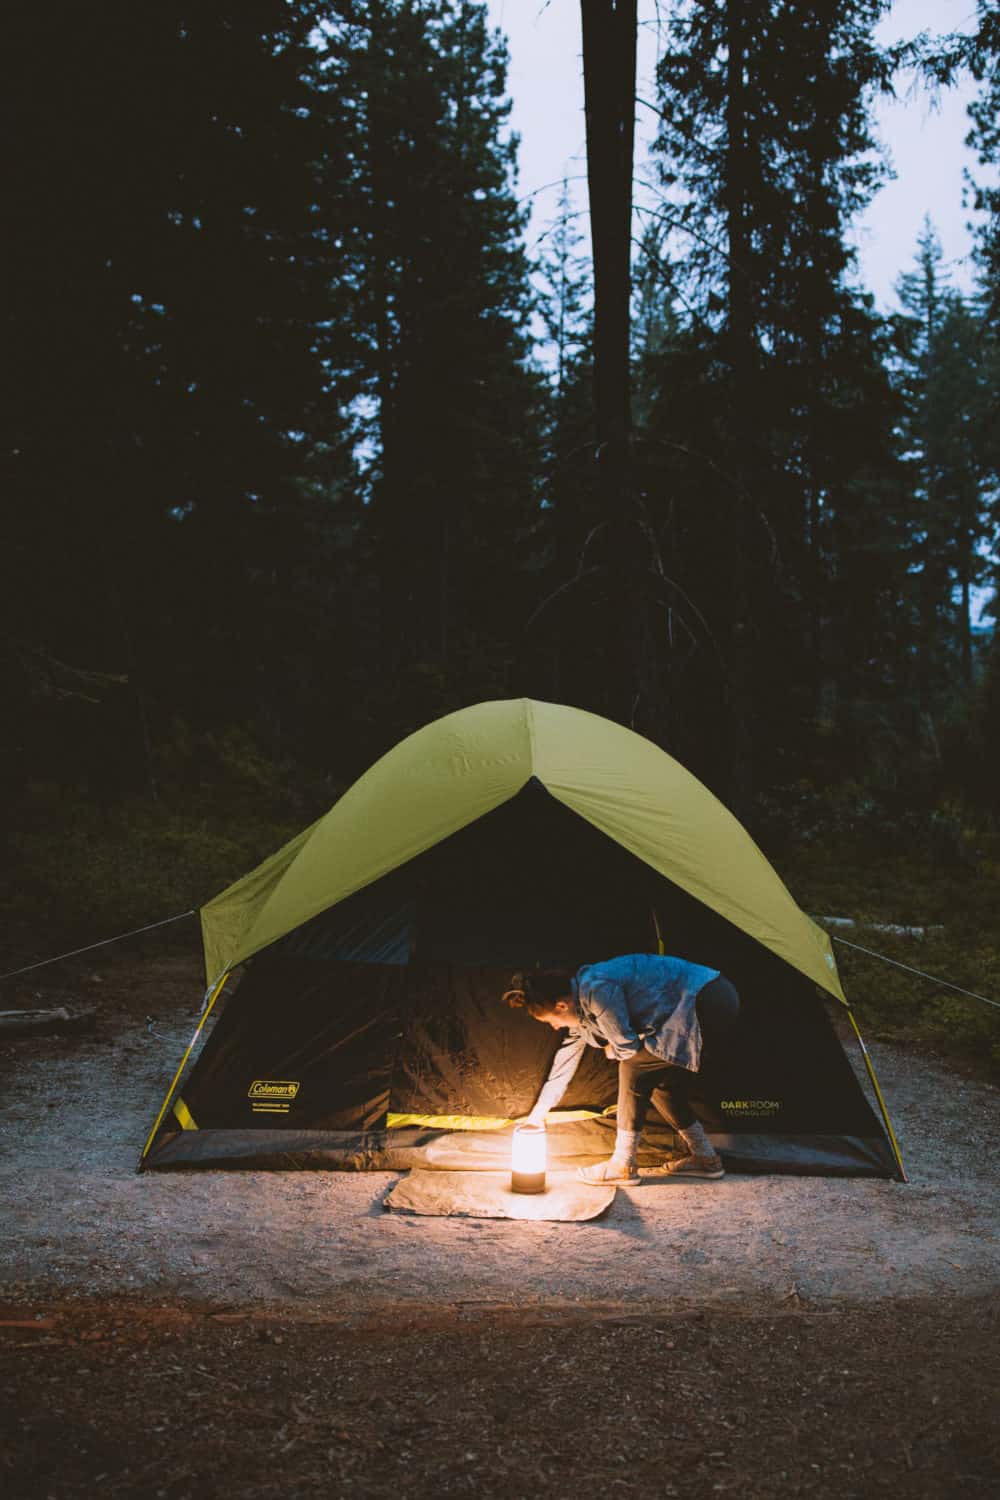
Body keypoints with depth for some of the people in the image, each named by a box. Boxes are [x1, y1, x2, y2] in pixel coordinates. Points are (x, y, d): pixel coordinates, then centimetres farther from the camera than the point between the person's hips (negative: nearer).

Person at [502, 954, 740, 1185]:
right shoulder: (580, 1006, 11)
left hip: (711, 1003, -10)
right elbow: (565, 1060, 22)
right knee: (658, 1078, 14)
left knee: (634, 1067, -8)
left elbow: (627, 1046, -15)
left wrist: (611, 1050, 9)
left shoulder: (596, 991, -20)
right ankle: (705, 1158, 24)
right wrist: (538, 1113, 29)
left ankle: (623, 1166, 0)